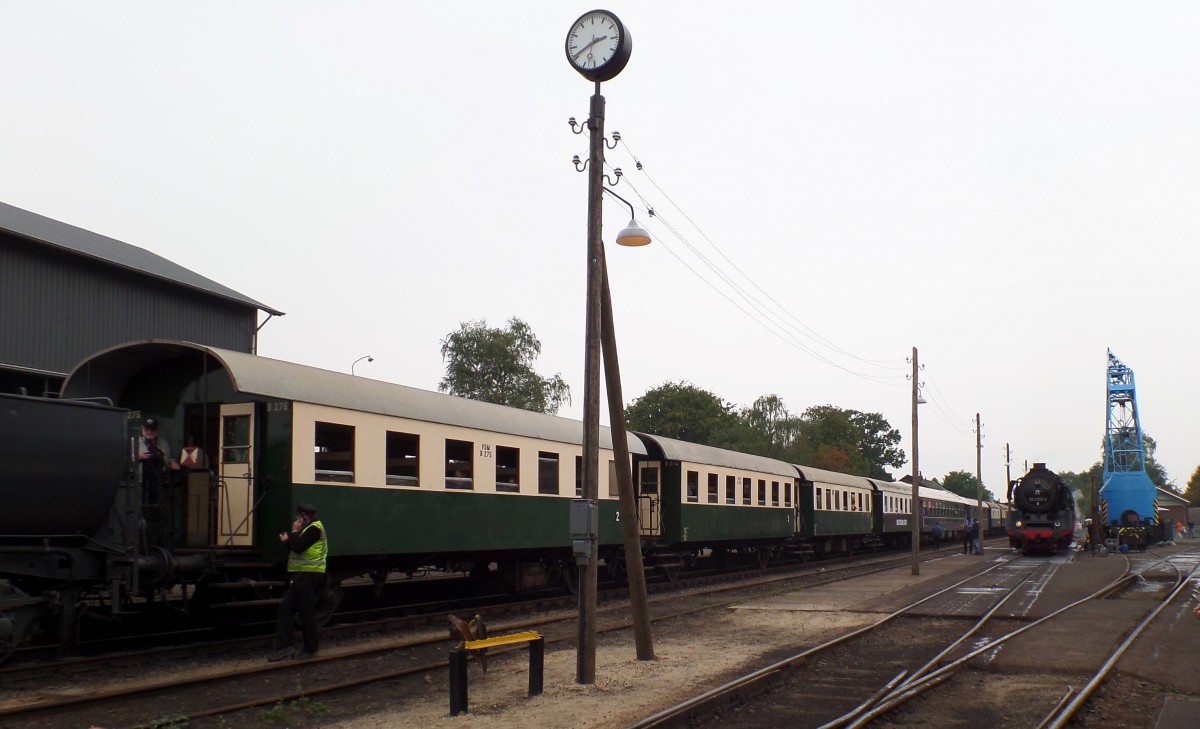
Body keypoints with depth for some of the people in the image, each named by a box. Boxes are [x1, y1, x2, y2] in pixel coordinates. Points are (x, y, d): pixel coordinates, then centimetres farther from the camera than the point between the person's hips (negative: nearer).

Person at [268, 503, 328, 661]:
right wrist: (287, 540, 4)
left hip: (309, 575, -10)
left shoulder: (314, 529, -13)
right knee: (285, 607, 5)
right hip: (301, 575, 10)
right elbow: (297, 547, 21)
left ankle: (310, 649, 6)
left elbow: (298, 547, -23)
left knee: (307, 612, -4)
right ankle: (284, 646, 4)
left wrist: (294, 531, -8)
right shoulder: (308, 529, 20)